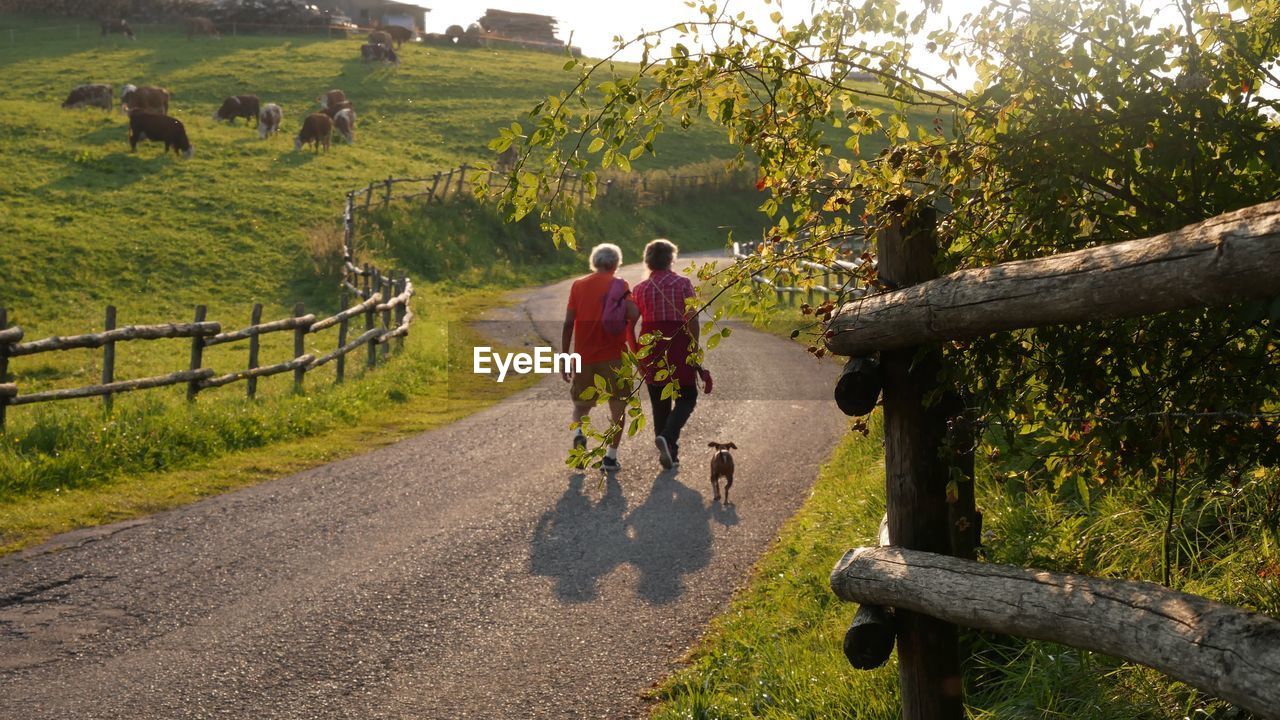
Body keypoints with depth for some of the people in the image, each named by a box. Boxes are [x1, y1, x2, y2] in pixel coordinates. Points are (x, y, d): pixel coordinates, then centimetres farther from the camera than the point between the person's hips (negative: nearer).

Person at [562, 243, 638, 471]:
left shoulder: (578, 285, 5)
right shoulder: (619, 284, -3)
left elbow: (568, 323, 0)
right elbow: (634, 314, -19)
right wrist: (626, 328, 2)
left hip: (584, 356, 2)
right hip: (613, 356, -2)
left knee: (581, 403, 19)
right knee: (618, 406, 11)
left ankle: (578, 432, -10)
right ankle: (611, 456, 7)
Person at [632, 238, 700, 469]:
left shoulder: (640, 288, 4)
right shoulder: (683, 284, -3)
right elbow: (691, 320, -9)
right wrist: (695, 350, -3)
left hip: (651, 347, 3)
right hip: (679, 347, -3)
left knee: (659, 402, 13)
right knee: (686, 398, 8)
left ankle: (669, 454, 16)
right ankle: (667, 437, -17)